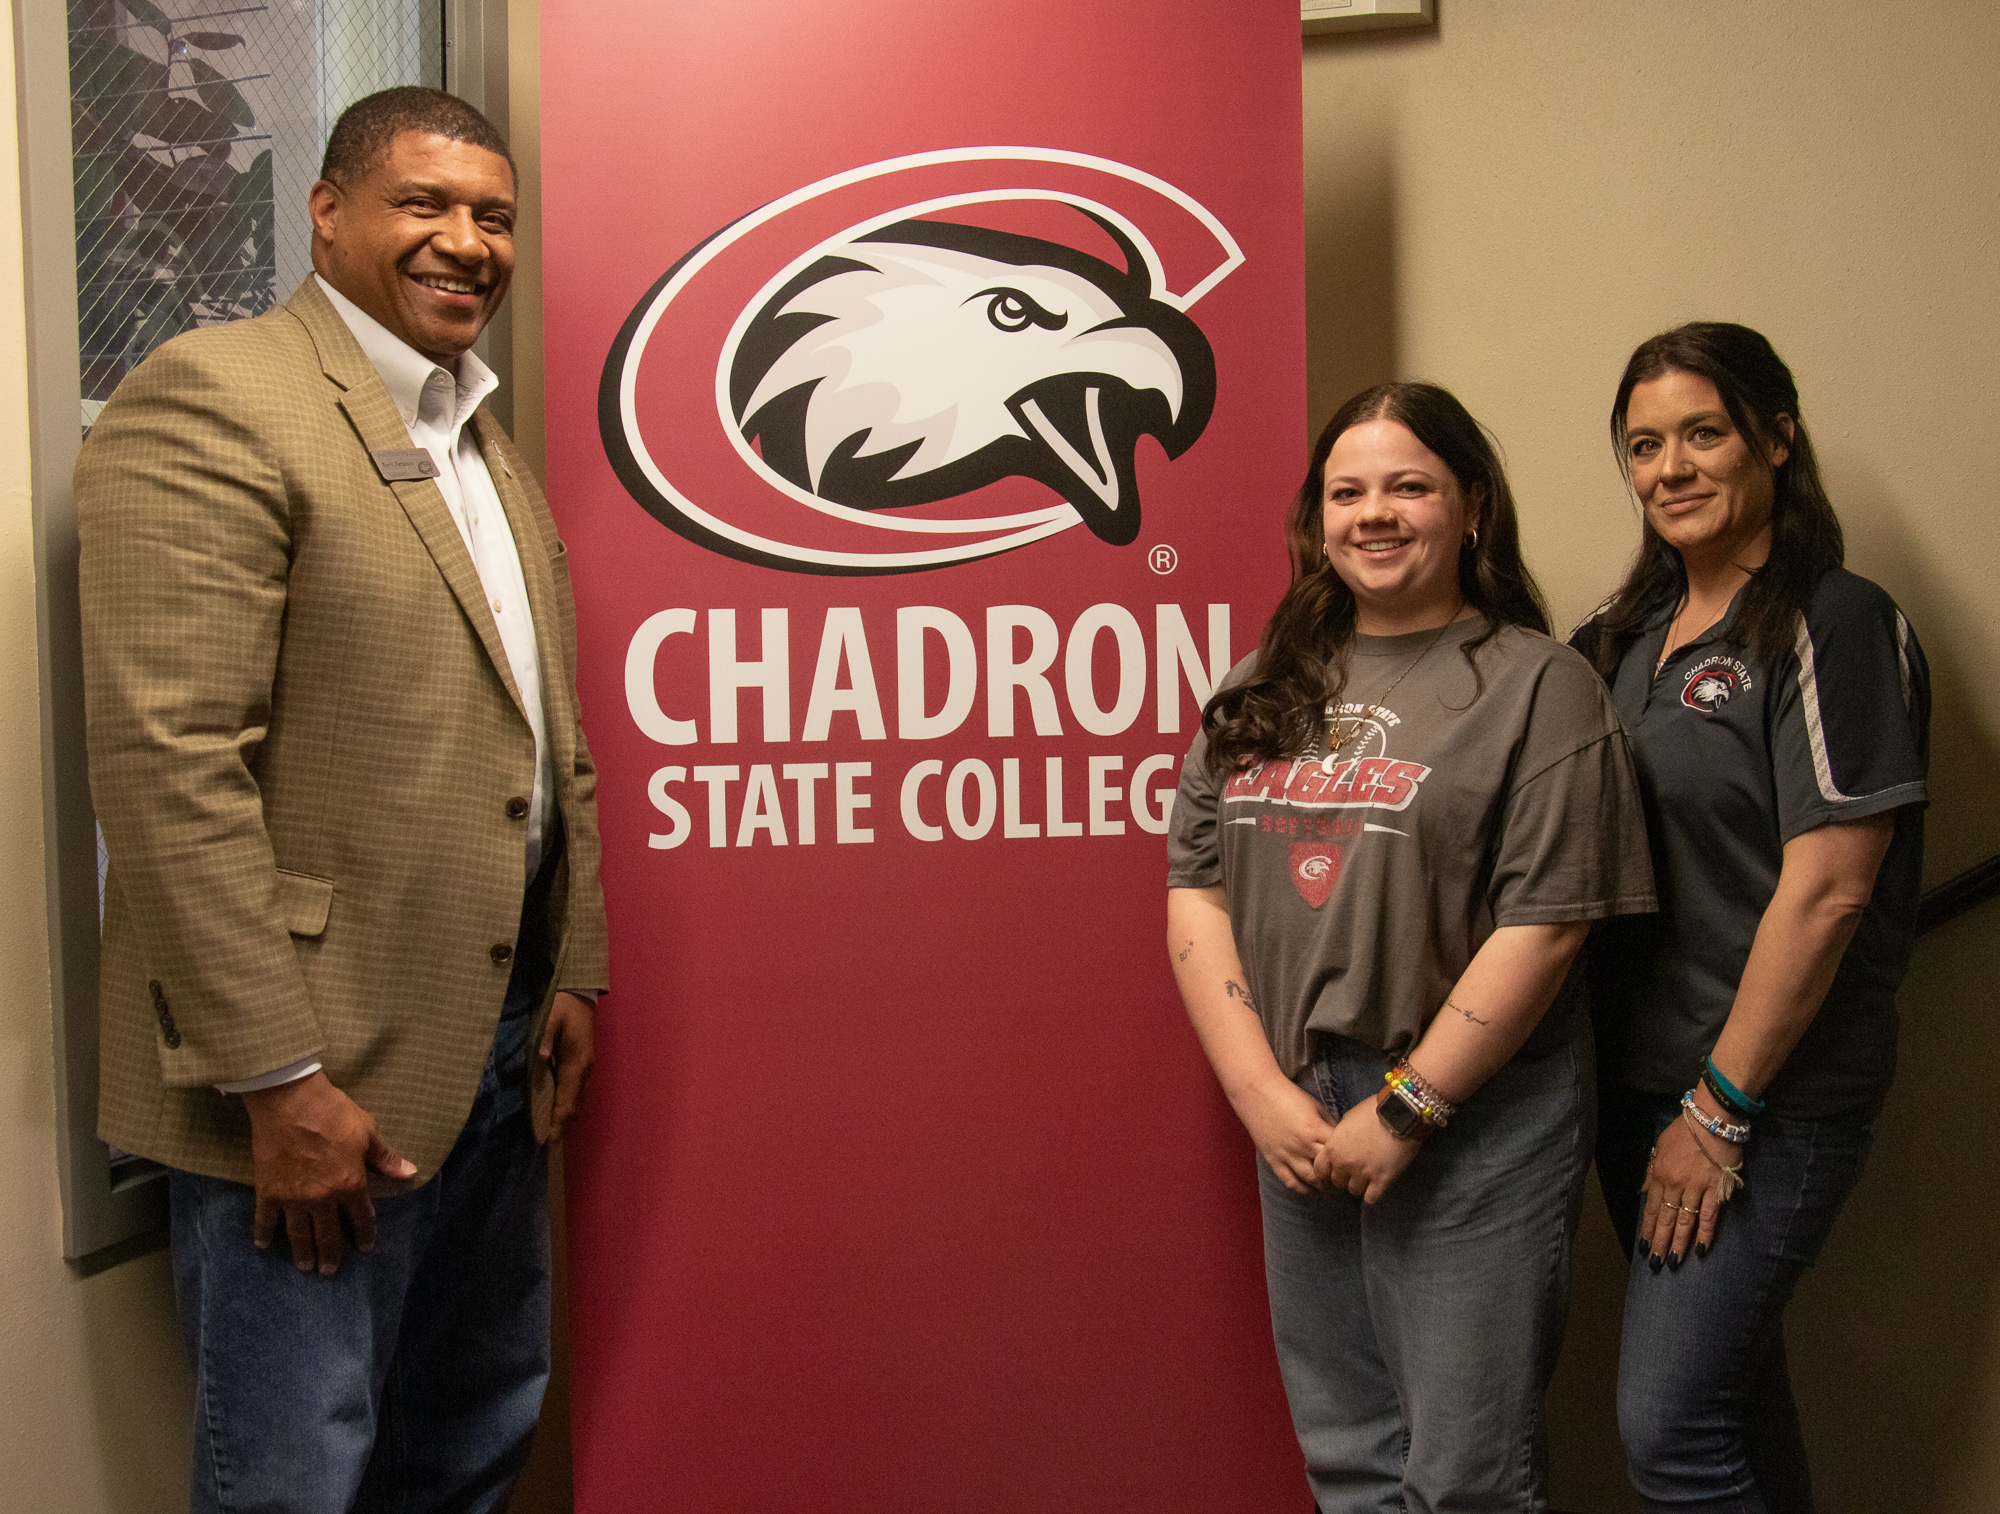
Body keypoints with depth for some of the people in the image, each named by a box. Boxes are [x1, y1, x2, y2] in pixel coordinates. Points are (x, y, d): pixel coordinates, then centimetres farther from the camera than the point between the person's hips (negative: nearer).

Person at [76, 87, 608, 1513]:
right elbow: (169, 763, -19)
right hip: (314, 1073, -8)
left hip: (494, 1043, 8)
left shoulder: (492, 451, 14)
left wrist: (571, 971, 13)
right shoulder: (212, 400, -12)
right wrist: (279, 1076, -20)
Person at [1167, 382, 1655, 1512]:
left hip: (1477, 1127, -5)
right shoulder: (1267, 687, 10)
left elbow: (1543, 925, -13)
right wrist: (1262, 1091, -5)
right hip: (1296, 1118, 5)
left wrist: (1405, 1109, -13)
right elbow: (1196, 888, 5)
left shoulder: (1538, 685, -6)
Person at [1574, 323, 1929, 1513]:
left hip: (1771, 1097, -7)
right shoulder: (1632, 632, 9)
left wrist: (1721, 1107, -16)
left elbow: (1826, 889, -17)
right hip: (1634, 1075, 7)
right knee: (1733, 1386, 18)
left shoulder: (1832, 623, -12)